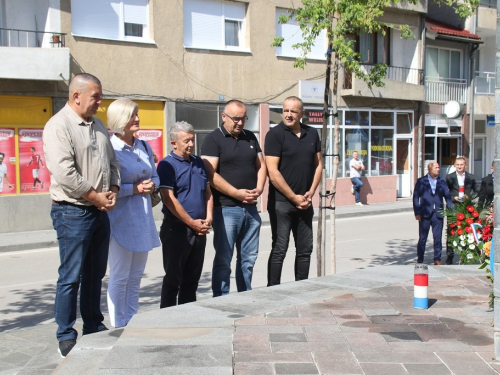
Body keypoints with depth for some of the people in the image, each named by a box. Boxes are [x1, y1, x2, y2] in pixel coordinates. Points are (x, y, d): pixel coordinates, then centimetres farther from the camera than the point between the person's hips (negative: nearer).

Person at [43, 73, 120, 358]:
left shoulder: (99, 126, 14)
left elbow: (113, 162, 19)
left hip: (101, 211, 8)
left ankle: (94, 328, 27)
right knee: (71, 277, -2)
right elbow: (64, 172, -21)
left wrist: (113, 191, 2)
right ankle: (66, 338, 8)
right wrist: (96, 197, -16)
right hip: (73, 212, -8)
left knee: (96, 274, 15)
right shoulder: (59, 126, -11)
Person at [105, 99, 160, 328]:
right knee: (119, 278, 0)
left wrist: (151, 185, -2)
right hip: (121, 220, -7)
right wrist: (134, 188, -17)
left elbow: (155, 176, 20)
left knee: (136, 276, 14)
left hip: (143, 218, 7)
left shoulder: (143, 147, 11)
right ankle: (118, 327, 10)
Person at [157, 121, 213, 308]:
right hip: (176, 229, -6)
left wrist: (208, 219, 0)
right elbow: (169, 199, -15)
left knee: (192, 279, 13)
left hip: (199, 230, 6)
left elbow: (208, 193, 16)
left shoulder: (198, 162, 13)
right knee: (173, 279, 2)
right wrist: (192, 223, -14)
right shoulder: (167, 165, -8)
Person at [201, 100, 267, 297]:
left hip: (251, 208, 6)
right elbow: (211, 175, -14)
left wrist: (259, 188, -1)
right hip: (226, 209, -6)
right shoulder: (213, 139, -5)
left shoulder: (250, 137, 14)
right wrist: (237, 193, -17)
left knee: (248, 259, 12)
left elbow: (261, 166, 18)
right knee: (223, 260, -1)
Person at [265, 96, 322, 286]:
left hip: (304, 202, 6)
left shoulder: (312, 134, 9)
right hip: (281, 202, -6)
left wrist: (310, 193, 0)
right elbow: (272, 171, -14)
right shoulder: (275, 134, -8)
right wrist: (294, 197, -12)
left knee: (305, 249, 11)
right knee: (279, 250, -3)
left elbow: (318, 164, 13)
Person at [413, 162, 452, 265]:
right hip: (425, 214, -2)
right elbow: (416, 197, 1)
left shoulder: (442, 182, 9)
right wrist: (417, 213, -7)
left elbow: (447, 196, 8)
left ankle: (437, 259, 12)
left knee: (438, 238, 3)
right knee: (422, 238, 5)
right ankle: (420, 259, 17)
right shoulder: (421, 181, 2)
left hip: (438, 214, 2)